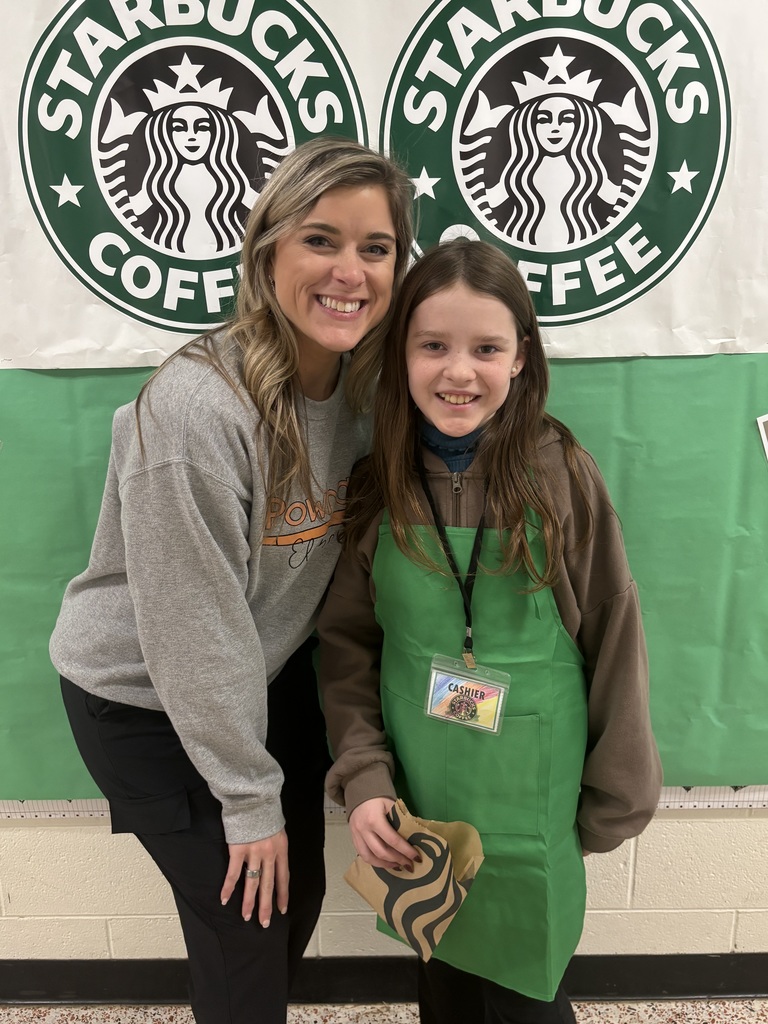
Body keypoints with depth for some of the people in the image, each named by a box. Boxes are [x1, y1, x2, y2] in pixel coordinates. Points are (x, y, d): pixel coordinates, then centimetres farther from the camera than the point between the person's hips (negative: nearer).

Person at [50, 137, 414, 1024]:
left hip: (271, 676, 6)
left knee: (298, 894, 18)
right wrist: (249, 798, -14)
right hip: (142, 697, -6)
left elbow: (340, 549, 2)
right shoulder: (195, 405, -30)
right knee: (245, 916, 5)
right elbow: (194, 628, -24)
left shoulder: (359, 381, -7)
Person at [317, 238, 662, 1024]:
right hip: (417, 800, 2)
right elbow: (346, 645, 0)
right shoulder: (377, 486, -6)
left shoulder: (560, 473, -13)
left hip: (531, 800, -2)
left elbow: (613, 638, -6)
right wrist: (363, 778, -9)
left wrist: (613, 802, -1)